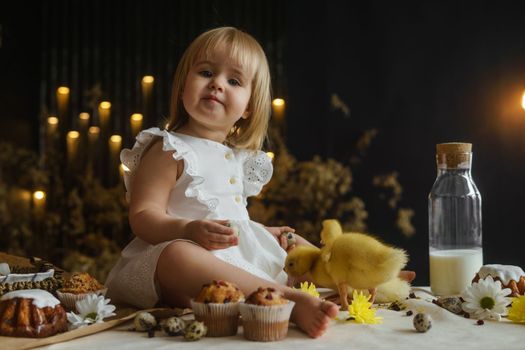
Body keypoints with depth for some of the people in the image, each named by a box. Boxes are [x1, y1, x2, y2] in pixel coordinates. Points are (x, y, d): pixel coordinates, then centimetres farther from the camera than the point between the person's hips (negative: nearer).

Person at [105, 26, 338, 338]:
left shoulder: (240, 157, 17)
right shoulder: (170, 151, -6)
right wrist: (190, 230, -33)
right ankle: (291, 300, -49)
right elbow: (143, 216, -15)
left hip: (243, 254, 9)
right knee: (177, 255, -42)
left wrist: (267, 233, 14)